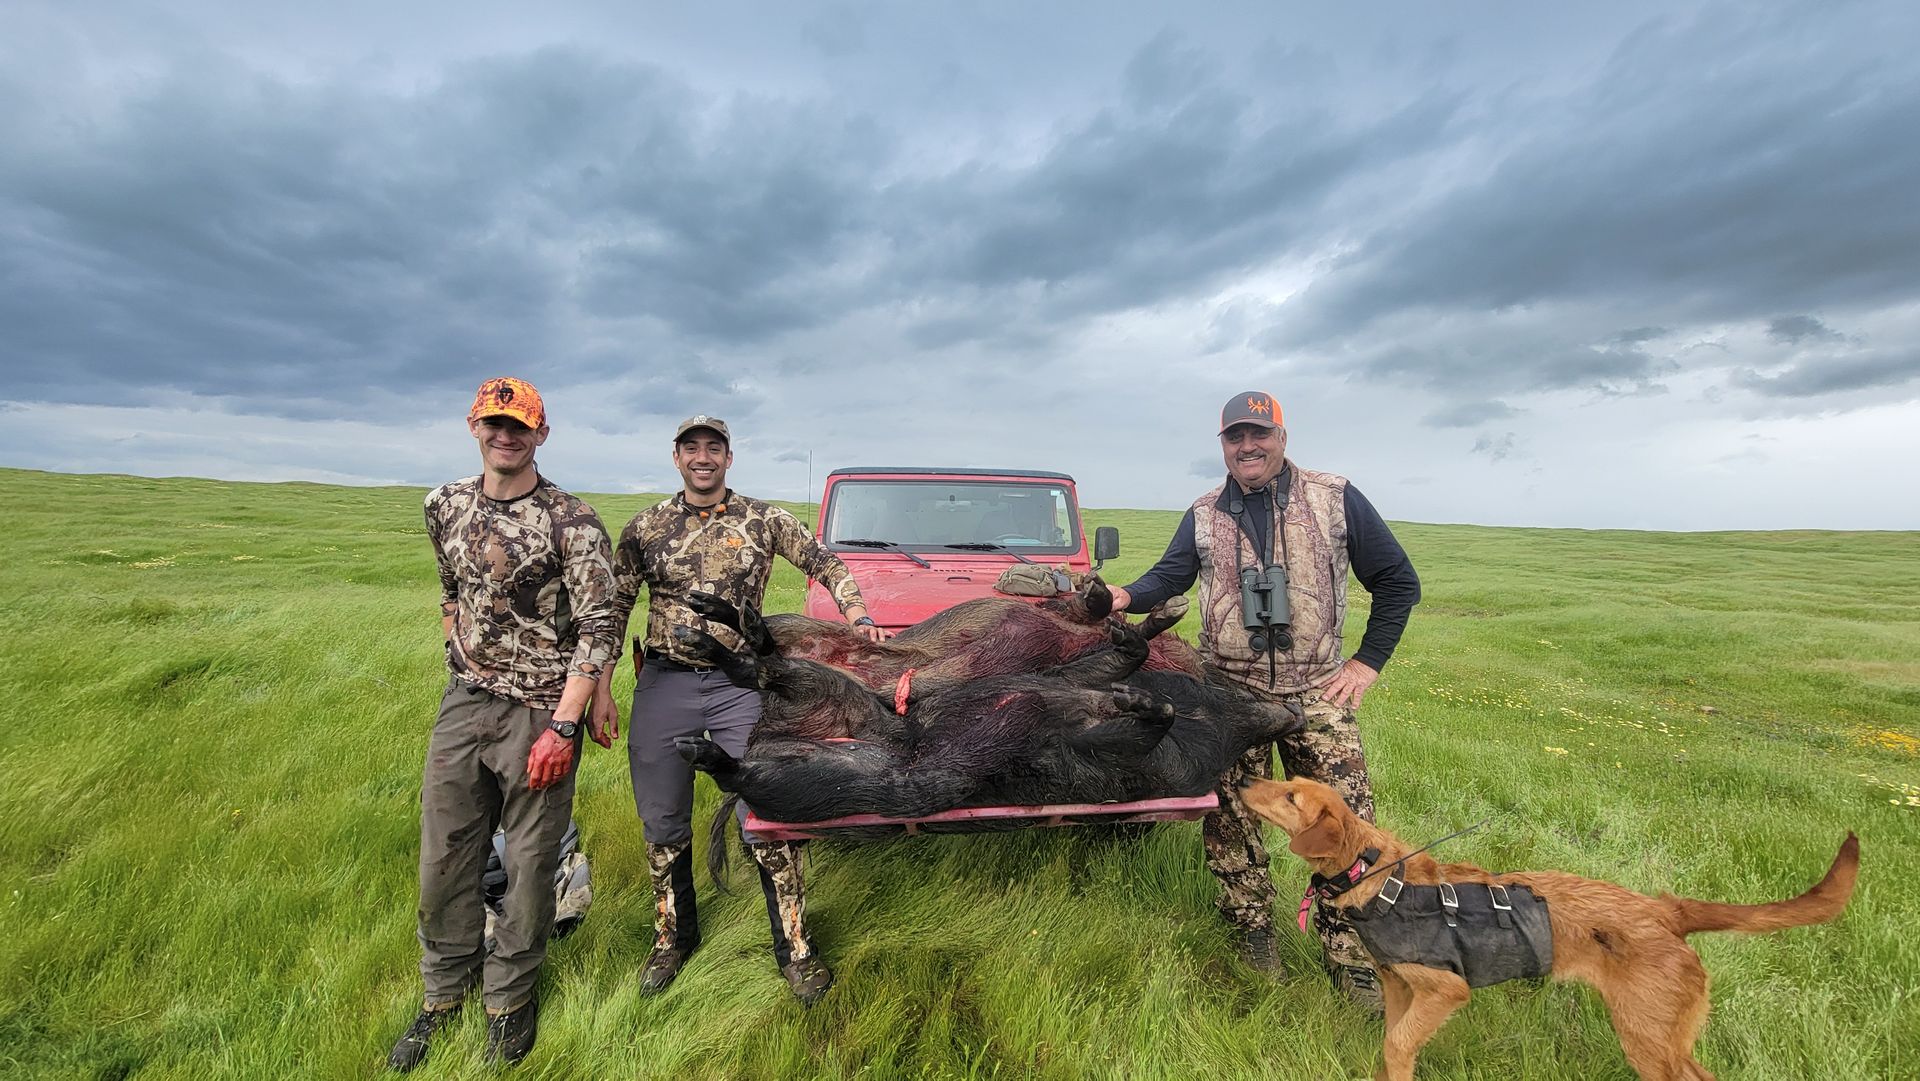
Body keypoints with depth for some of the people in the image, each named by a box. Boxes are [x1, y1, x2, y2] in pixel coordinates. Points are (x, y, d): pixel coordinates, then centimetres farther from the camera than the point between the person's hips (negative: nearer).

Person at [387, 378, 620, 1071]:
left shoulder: (572, 523, -13)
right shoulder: (445, 506, 6)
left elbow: (599, 630, -15)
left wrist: (563, 726, -19)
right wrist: (458, 652, 14)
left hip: (540, 713, -5)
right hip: (463, 702, 5)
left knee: (530, 865, 8)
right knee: (443, 858, 14)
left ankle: (509, 997, 31)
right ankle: (445, 991, 37)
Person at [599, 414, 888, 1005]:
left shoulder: (763, 520, 1)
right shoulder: (645, 528, 3)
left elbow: (824, 562, 8)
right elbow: (612, 608, 6)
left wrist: (858, 618, -6)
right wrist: (600, 687, 0)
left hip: (741, 685, -2)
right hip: (663, 686, 2)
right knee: (663, 826, 14)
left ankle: (795, 949, 17)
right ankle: (673, 938, 38)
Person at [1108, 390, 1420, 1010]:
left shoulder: (1335, 499, 0)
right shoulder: (1204, 514, 7)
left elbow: (1397, 581, 5)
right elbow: (1169, 575, 7)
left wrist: (1368, 663, 0)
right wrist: (1128, 597, -16)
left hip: (1315, 691, -1)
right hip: (1230, 691, 2)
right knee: (1230, 820, 8)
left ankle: (1352, 960, 17)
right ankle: (1251, 932, 29)